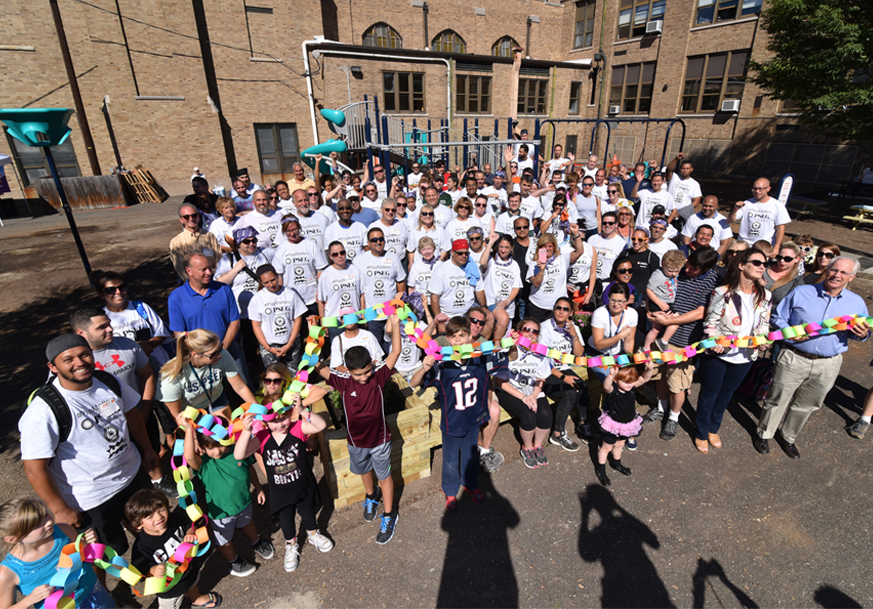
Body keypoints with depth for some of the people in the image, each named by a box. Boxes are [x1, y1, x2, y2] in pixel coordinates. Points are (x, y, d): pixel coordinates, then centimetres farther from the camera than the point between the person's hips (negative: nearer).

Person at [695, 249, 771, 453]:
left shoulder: (765, 296, 0)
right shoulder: (723, 292, -16)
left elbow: (764, 324, 10)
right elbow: (710, 321, -13)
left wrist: (763, 340, -9)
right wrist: (714, 341, -28)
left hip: (744, 356, 5)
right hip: (717, 354, -5)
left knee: (726, 394, 22)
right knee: (709, 395, 11)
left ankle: (713, 429, 44)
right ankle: (702, 434, 31)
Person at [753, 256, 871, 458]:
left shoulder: (857, 303, 5)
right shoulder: (800, 293, -4)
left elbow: (863, 331, 15)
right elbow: (777, 318, -1)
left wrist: (862, 334, -9)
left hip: (827, 366, 3)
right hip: (793, 358, -3)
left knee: (806, 406, 17)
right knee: (777, 399, 7)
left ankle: (788, 437, 38)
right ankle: (764, 434, 27)